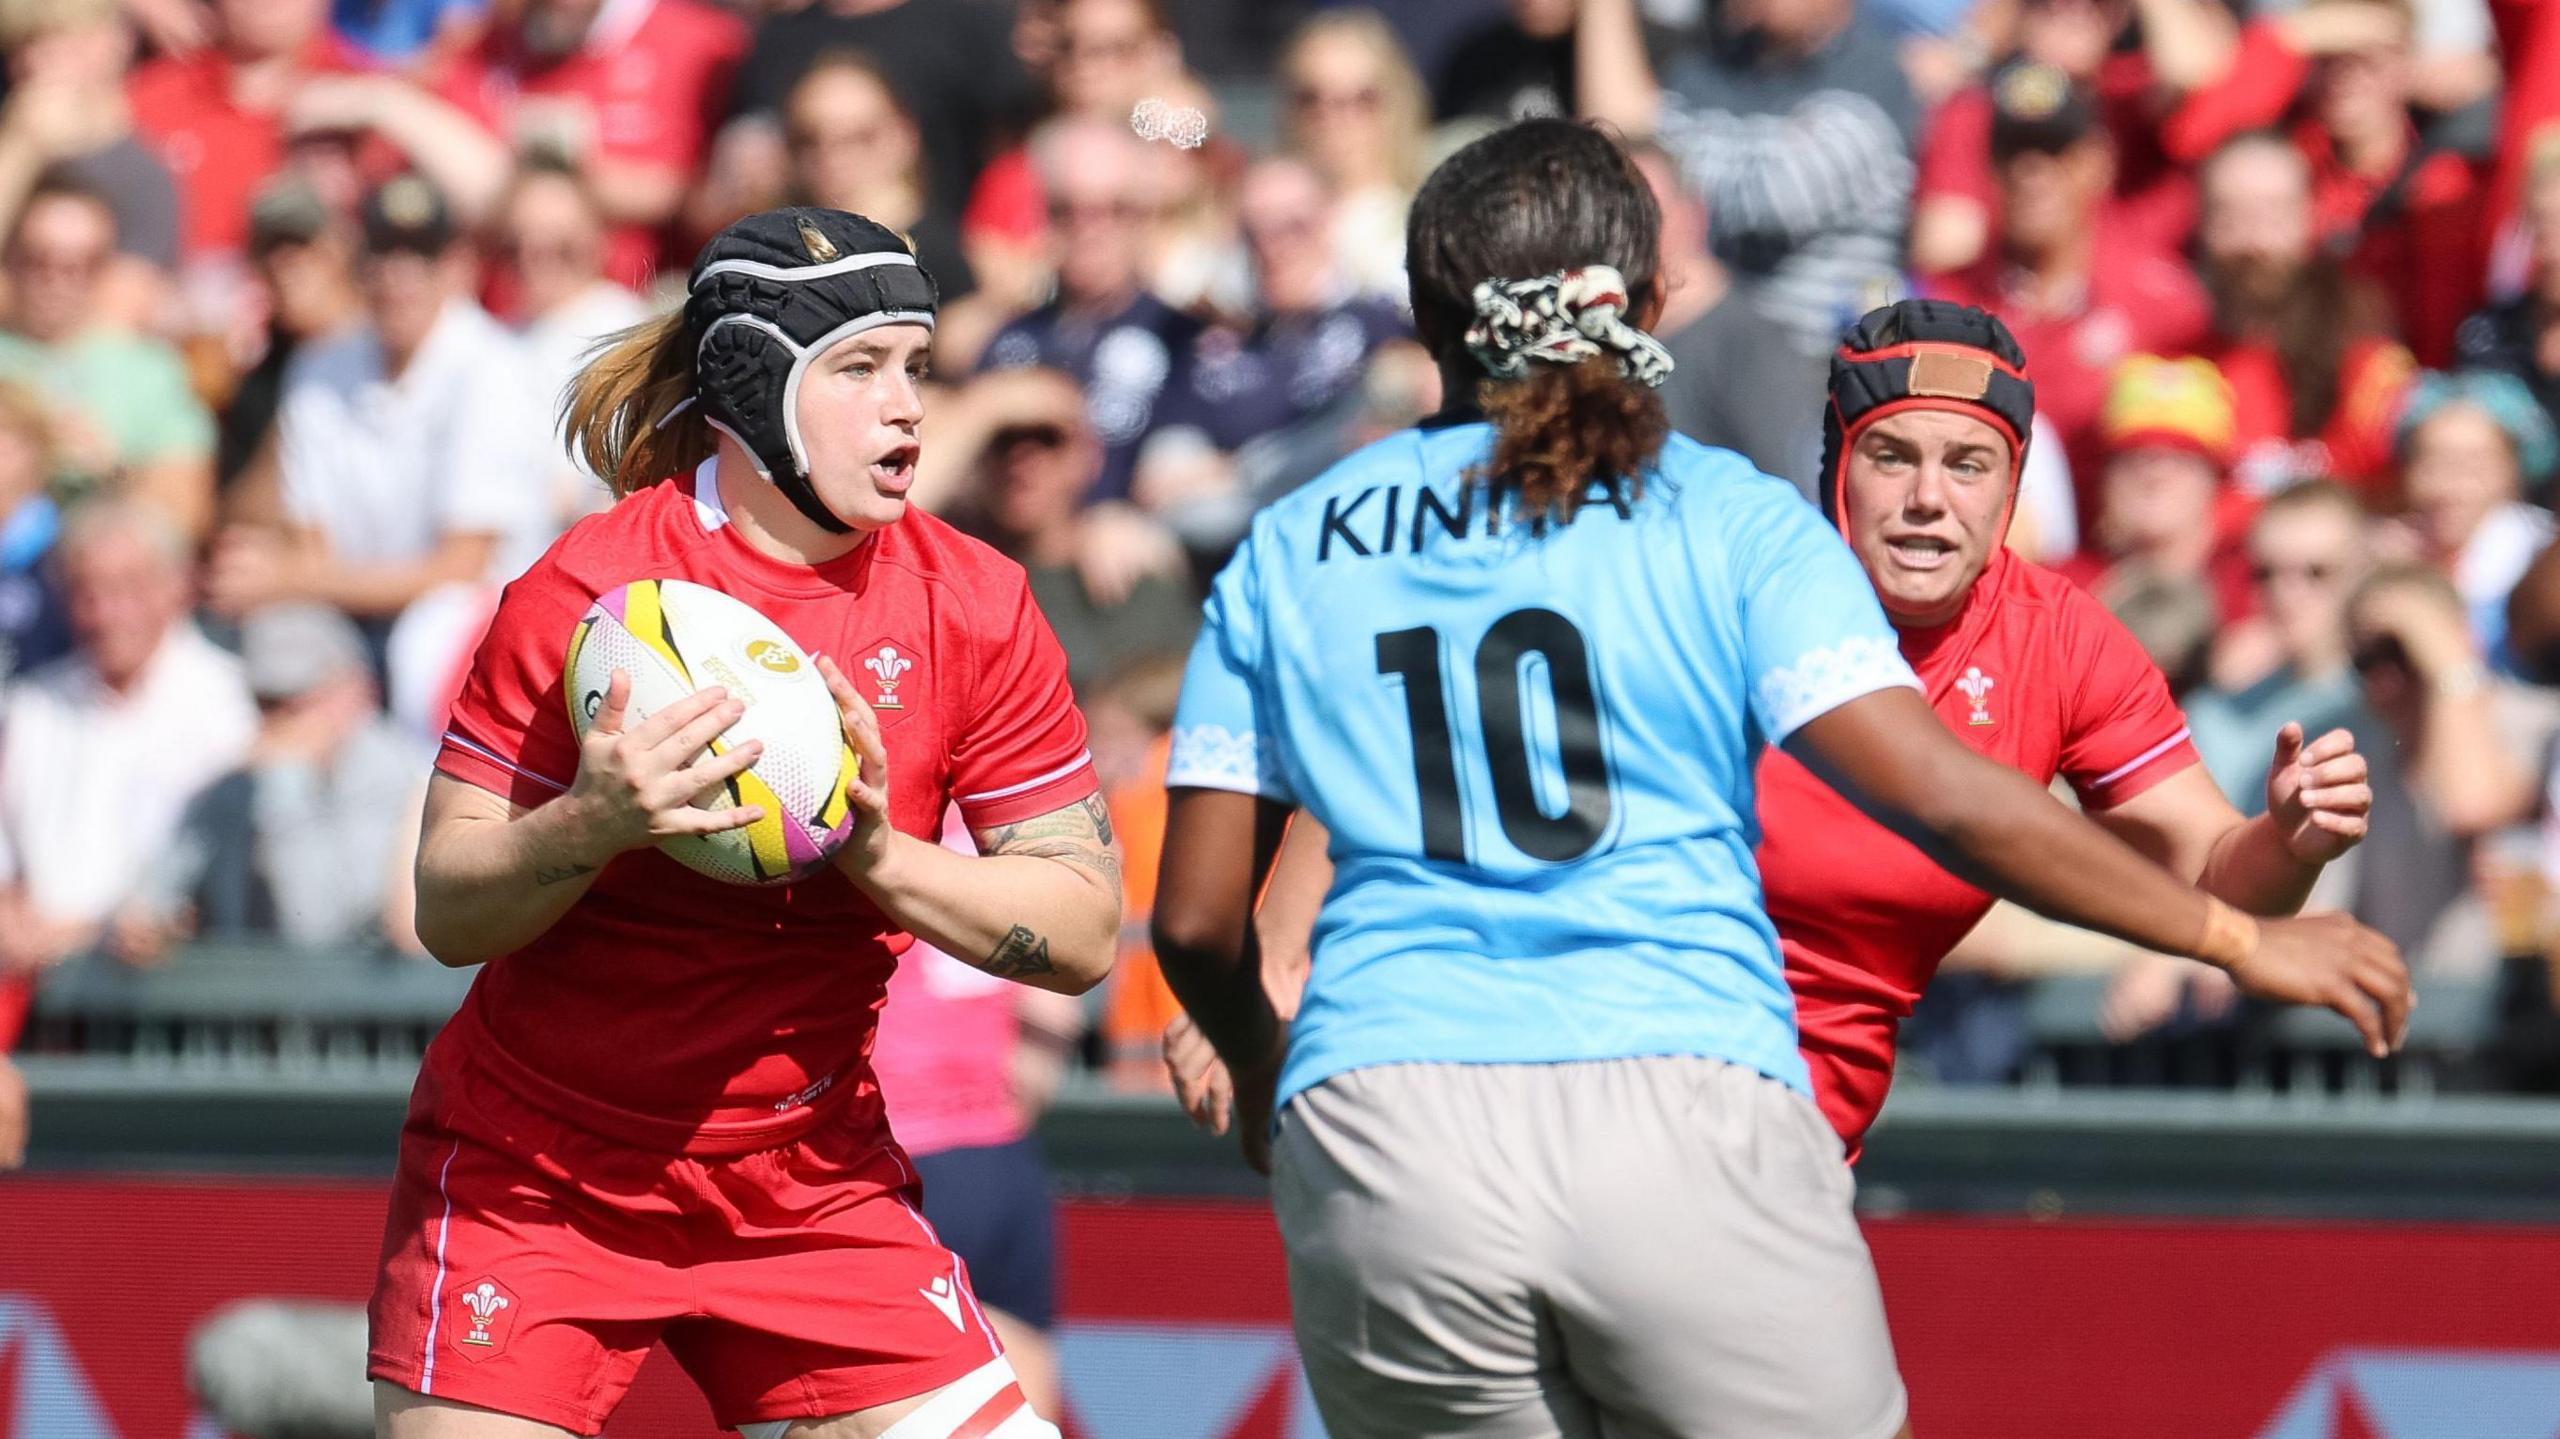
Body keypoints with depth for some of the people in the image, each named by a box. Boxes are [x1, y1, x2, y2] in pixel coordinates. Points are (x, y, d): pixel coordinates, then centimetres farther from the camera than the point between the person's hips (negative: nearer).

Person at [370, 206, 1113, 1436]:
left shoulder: (973, 607, -3)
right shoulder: (586, 593, -12)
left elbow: (1084, 929, -4)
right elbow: (446, 910, -12)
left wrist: (879, 855, -20)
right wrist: (589, 826, -32)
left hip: (813, 1189, 3)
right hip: (530, 1180, -3)